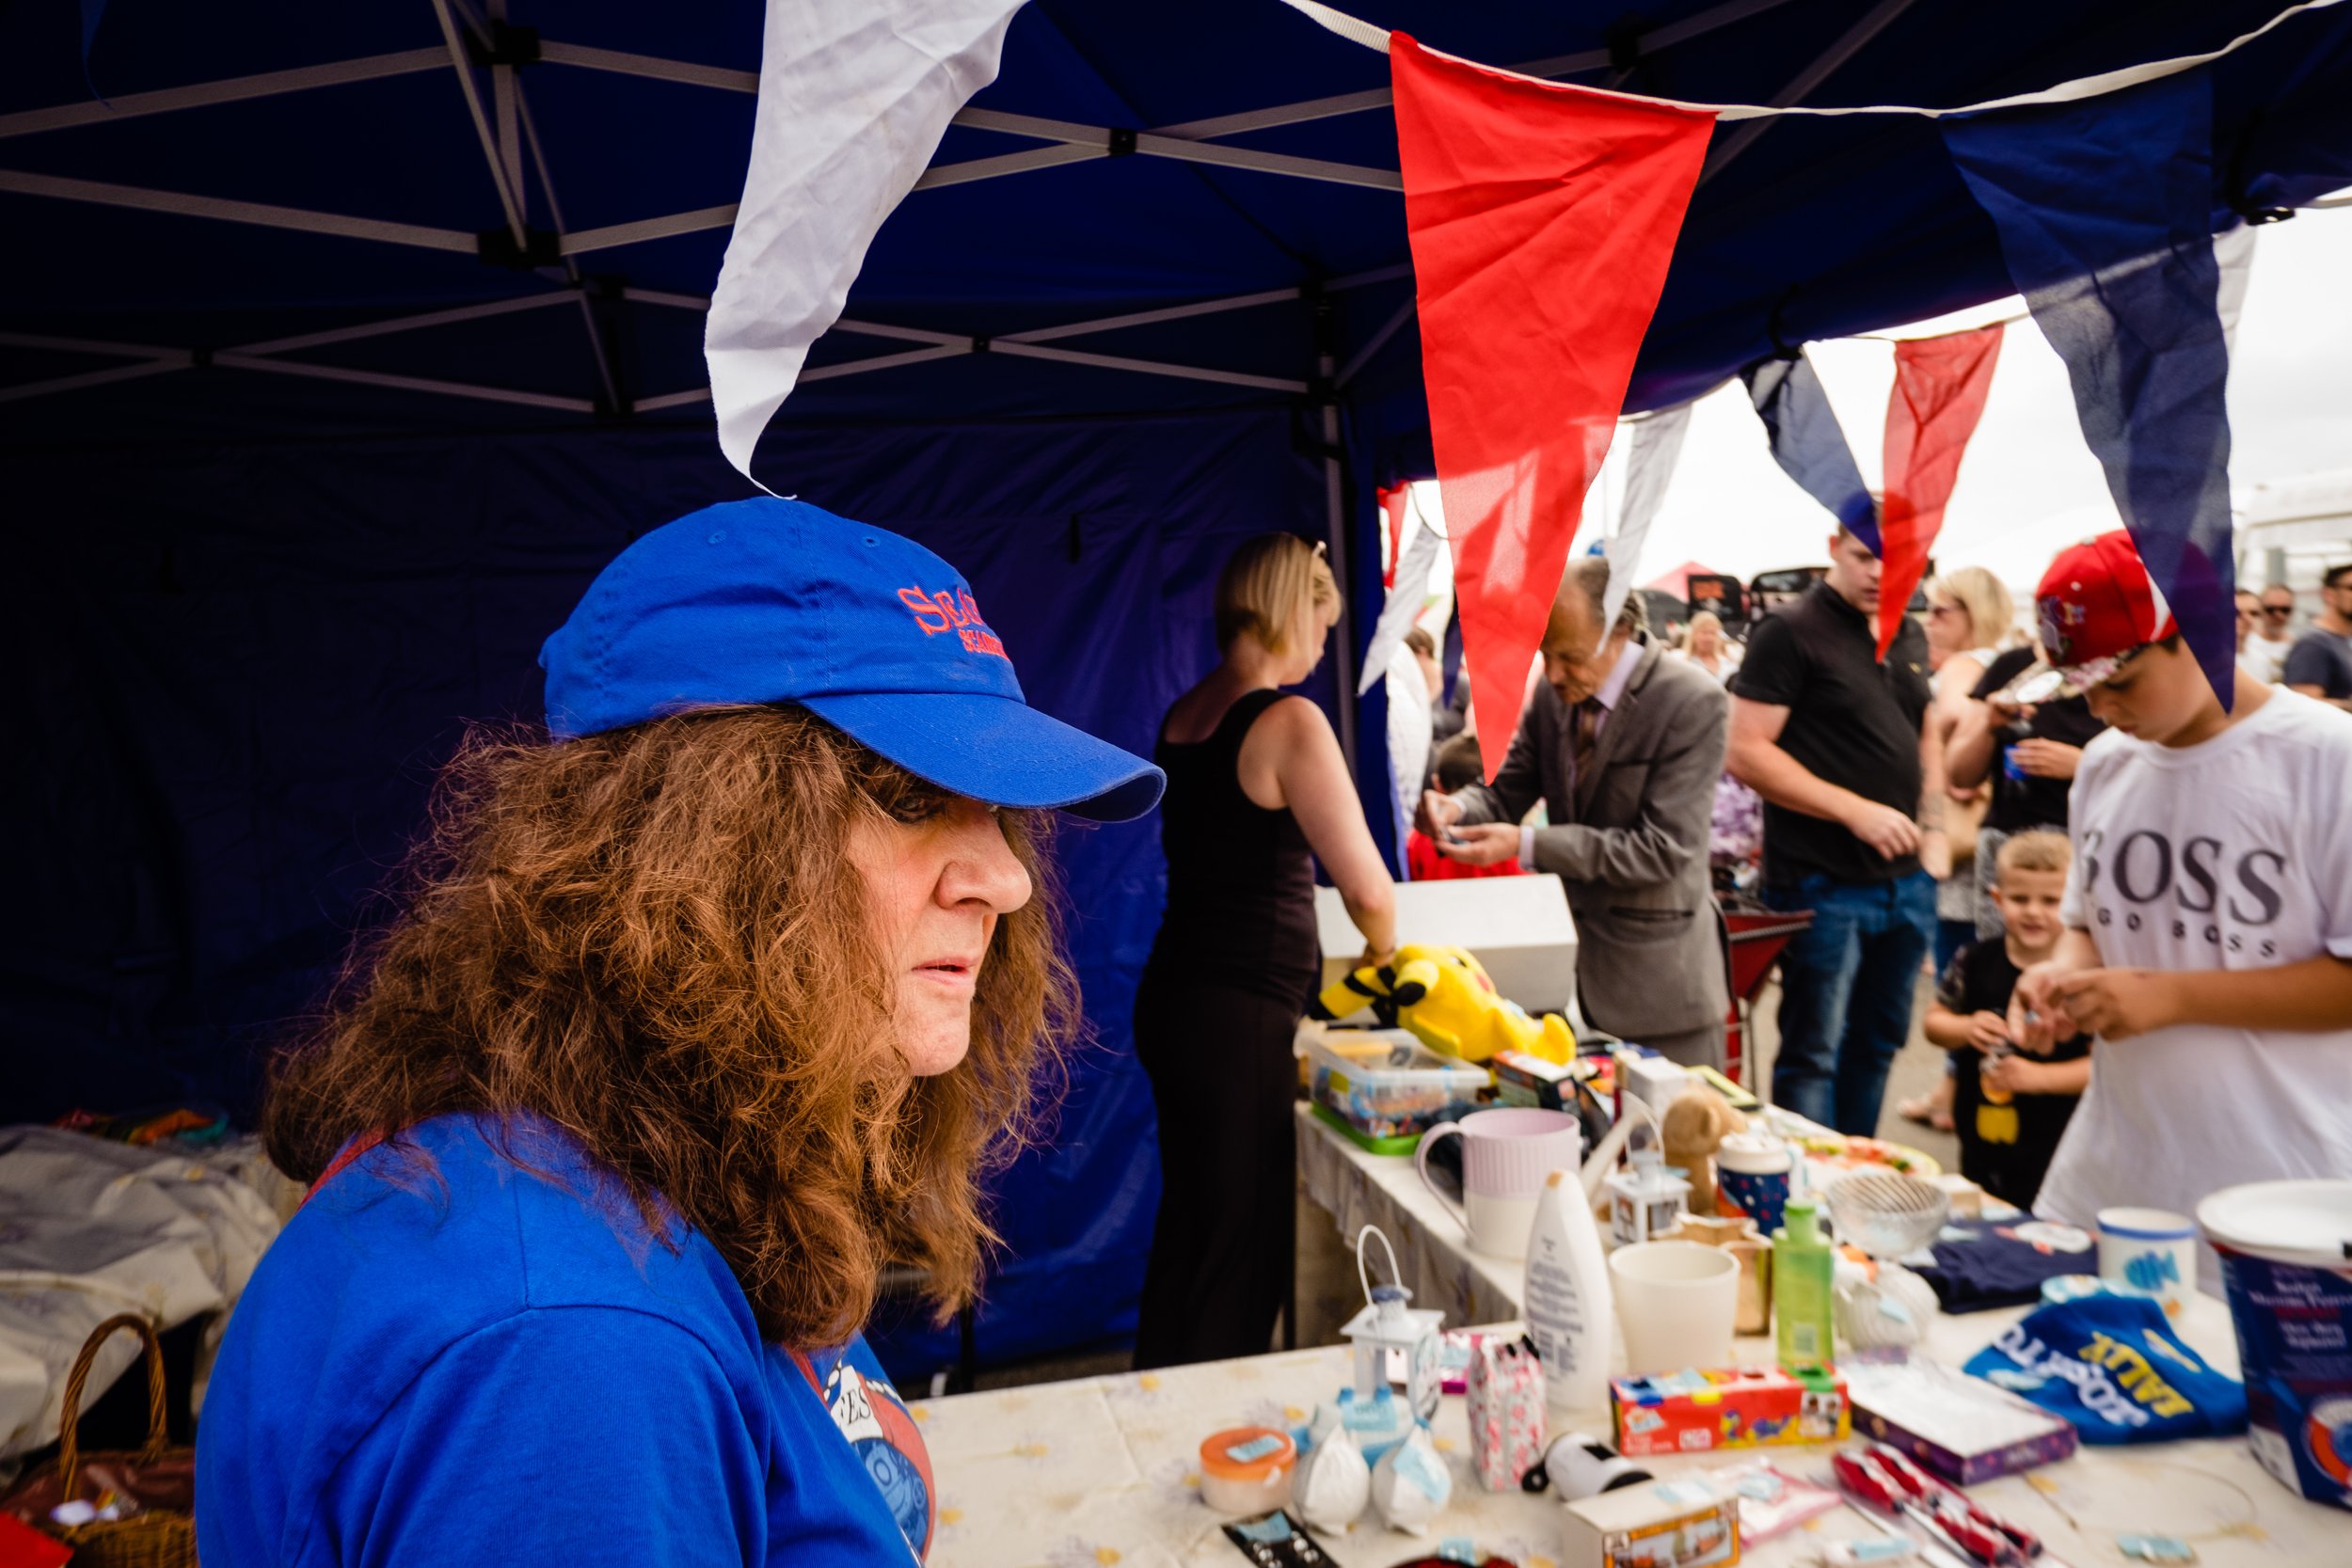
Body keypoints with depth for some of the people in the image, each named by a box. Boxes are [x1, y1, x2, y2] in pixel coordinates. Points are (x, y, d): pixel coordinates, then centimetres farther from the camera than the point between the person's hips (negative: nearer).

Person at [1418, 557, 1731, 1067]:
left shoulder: (1691, 701, -19)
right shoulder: (1555, 691, -1)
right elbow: (1506, 790, 5)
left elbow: (1665, 849, -22)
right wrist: (1458, 808, -19)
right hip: (1575, 959, 5)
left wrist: (1527, 845, -28)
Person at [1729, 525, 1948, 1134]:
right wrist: (1854, 810, -20)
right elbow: (1747, 752, -17)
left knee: (1877, 1043, 17)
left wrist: (1933, 827, 10)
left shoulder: (1910, 635, 12)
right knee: (1812, 1054, 2)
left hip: (1907, 880, 7)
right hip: (1824, 884, -7)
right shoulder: (1790, 632, -10)